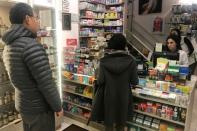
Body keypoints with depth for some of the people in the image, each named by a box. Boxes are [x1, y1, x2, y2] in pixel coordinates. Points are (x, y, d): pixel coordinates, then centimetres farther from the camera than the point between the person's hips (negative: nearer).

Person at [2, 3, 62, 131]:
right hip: (38, 108, -8)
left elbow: (18, 79, 10)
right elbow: (46, 83, -25)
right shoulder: (32, 46, -26)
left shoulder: (8, 47, 3)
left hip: (23, 104, 8)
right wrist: (58, 107, -11)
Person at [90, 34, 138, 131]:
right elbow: (134, 81, -8)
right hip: (123, 96, 1)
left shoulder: (104, 61, -13)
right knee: (121, 123, 22)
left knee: (108, 122, 20)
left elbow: (100, 81, -12)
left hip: (108, 96, 0)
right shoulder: (130, 60, -12)